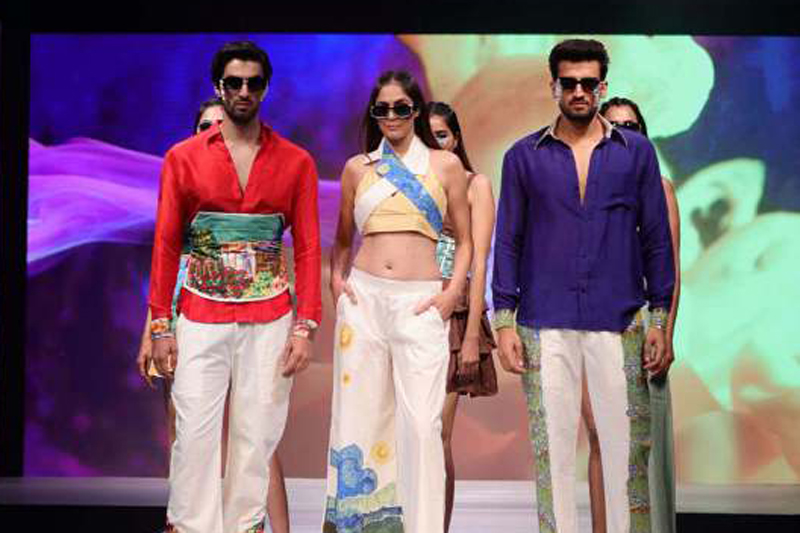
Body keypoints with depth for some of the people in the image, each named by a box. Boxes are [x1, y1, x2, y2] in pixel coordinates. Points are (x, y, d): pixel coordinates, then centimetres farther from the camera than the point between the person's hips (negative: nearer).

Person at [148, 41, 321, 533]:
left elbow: (308, 248, 2)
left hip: (270, 318, 1)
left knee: (257, 434, 4)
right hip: (201, 316, 0)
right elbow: (166, 245, 2)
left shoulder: (296, 162, 3)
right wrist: (161, 325, -2)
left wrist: (305, 327, -5)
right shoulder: (183, 158, 2)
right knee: (195, 433, -2)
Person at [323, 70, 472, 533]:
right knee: (360, 418, 5)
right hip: (363, 299, 2)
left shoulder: (445, 165, 7)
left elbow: (464, 241, 10)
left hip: (419, 304, -2)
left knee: (421, 424, -9)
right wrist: (336, 278, 3)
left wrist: (452, 293, -3)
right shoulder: (358, 168, 12)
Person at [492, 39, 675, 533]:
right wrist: (504, 321, 0)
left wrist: (660, 320, 1)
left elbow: (656, 238, 7)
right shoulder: (524, 155, 7)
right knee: (553, 447, 5)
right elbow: (508, 241, 7)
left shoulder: (637, 151, 7)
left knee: (627, 447, 1)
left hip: (618, 323, 0)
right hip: (545, 324, 0)